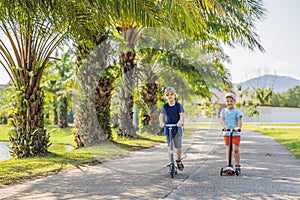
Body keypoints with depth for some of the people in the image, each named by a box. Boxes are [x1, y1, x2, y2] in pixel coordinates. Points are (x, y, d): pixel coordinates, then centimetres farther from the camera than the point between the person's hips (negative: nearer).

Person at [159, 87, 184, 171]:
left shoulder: (178, 105, -2)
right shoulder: (165, 106, 1)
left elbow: (181, 114, -15)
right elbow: (161, 115, -11)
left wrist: (180, 121, -36)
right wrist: (161, 122, -33)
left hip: (177, 128, -1)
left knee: (178, 147, 1)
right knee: (169, 146, -2)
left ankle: (178, 161, 27)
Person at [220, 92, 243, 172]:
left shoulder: (236, 111, 0)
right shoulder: (224, 111, 8)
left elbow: (239, 120, -10)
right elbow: (222, 119, -4)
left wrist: (239, 127, -29)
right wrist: (224, 126, -24)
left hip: (236, 133, -2)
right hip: (227, 133, 2)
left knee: (236, 149, -6)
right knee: (228, 149, 4)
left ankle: (238, 165, 6)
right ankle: (229, 165, 11)